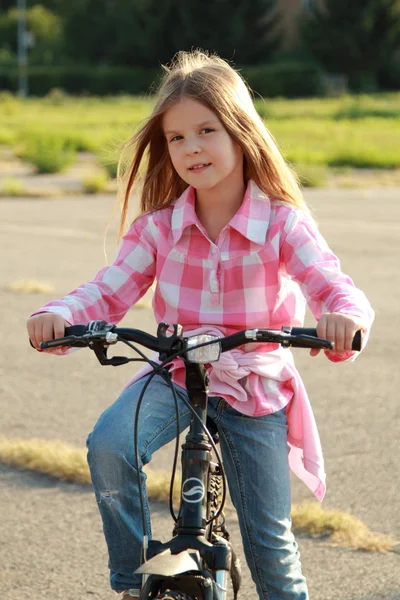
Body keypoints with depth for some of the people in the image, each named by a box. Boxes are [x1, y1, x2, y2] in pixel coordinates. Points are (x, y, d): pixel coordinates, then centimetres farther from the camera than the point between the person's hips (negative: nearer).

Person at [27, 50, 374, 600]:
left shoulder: (282, 222, -13)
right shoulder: (159, 226, -6)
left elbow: (333, 286, -24)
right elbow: (109, 291, -8)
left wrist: (345, 316, -49)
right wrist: (60, 314, -30)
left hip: (255, 385, -1)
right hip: (175, 374, 2)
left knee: (270, 537, -1)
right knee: (109, 444, -28)